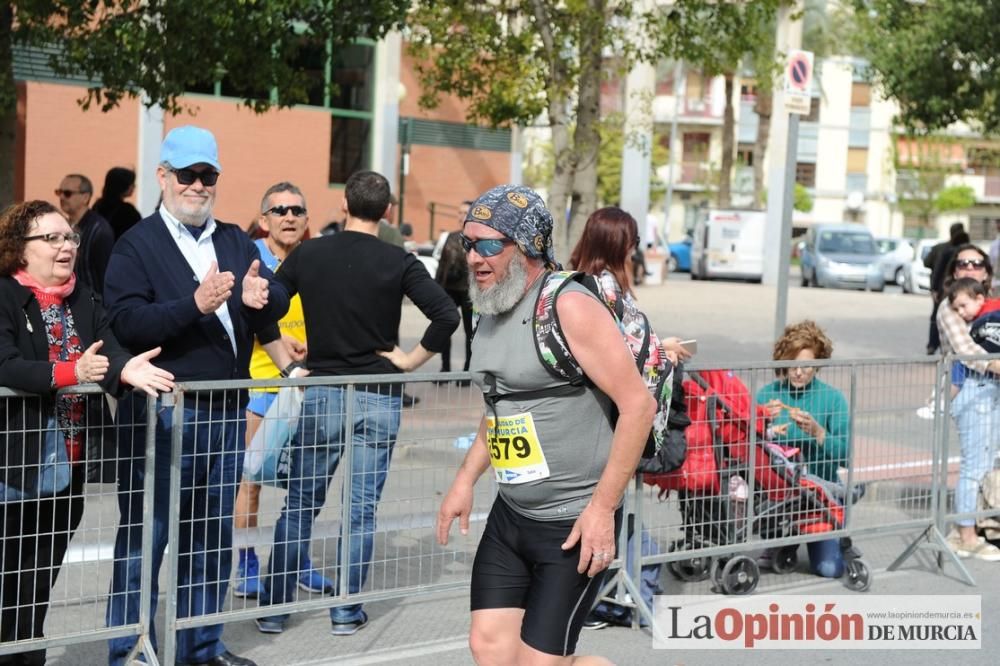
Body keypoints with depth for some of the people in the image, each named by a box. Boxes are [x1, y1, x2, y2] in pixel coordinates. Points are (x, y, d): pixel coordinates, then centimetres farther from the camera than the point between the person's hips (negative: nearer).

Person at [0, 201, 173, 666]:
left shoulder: (83, 301, 10)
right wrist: (68, 373, -30)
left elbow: (111, 352, -4)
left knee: (39, 586, 15)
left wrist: (127, 369, -26)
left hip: (68, 465, 6)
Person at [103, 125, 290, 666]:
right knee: (144, 534, 0)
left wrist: (259, 297, -21)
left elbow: (278, 303, 2)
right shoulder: (137, 245, -3)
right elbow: (126, 322, -17)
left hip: (226, 411, 6)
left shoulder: (235, 242, 13)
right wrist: (196, 304, -27)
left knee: (212, 535, 14)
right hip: (161, 411, -5)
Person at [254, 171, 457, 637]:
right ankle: (347, 612, 11)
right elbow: (447, 315, -15)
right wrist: (410, 360, -5)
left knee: (300, 505, 11)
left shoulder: (307, 254, -1)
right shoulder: (398, 262, -6)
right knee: (362, 509, 6)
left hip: (322, 392, 1)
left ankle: (274, 607, 14)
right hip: (379, 398, -1)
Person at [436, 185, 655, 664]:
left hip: (575, 522, -8)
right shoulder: (491, 310, 9)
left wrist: (602, 507, -20)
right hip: (510, 515, 8)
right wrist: (466, 479, 16)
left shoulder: (569, 307, -17)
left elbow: (638, 405, -20)